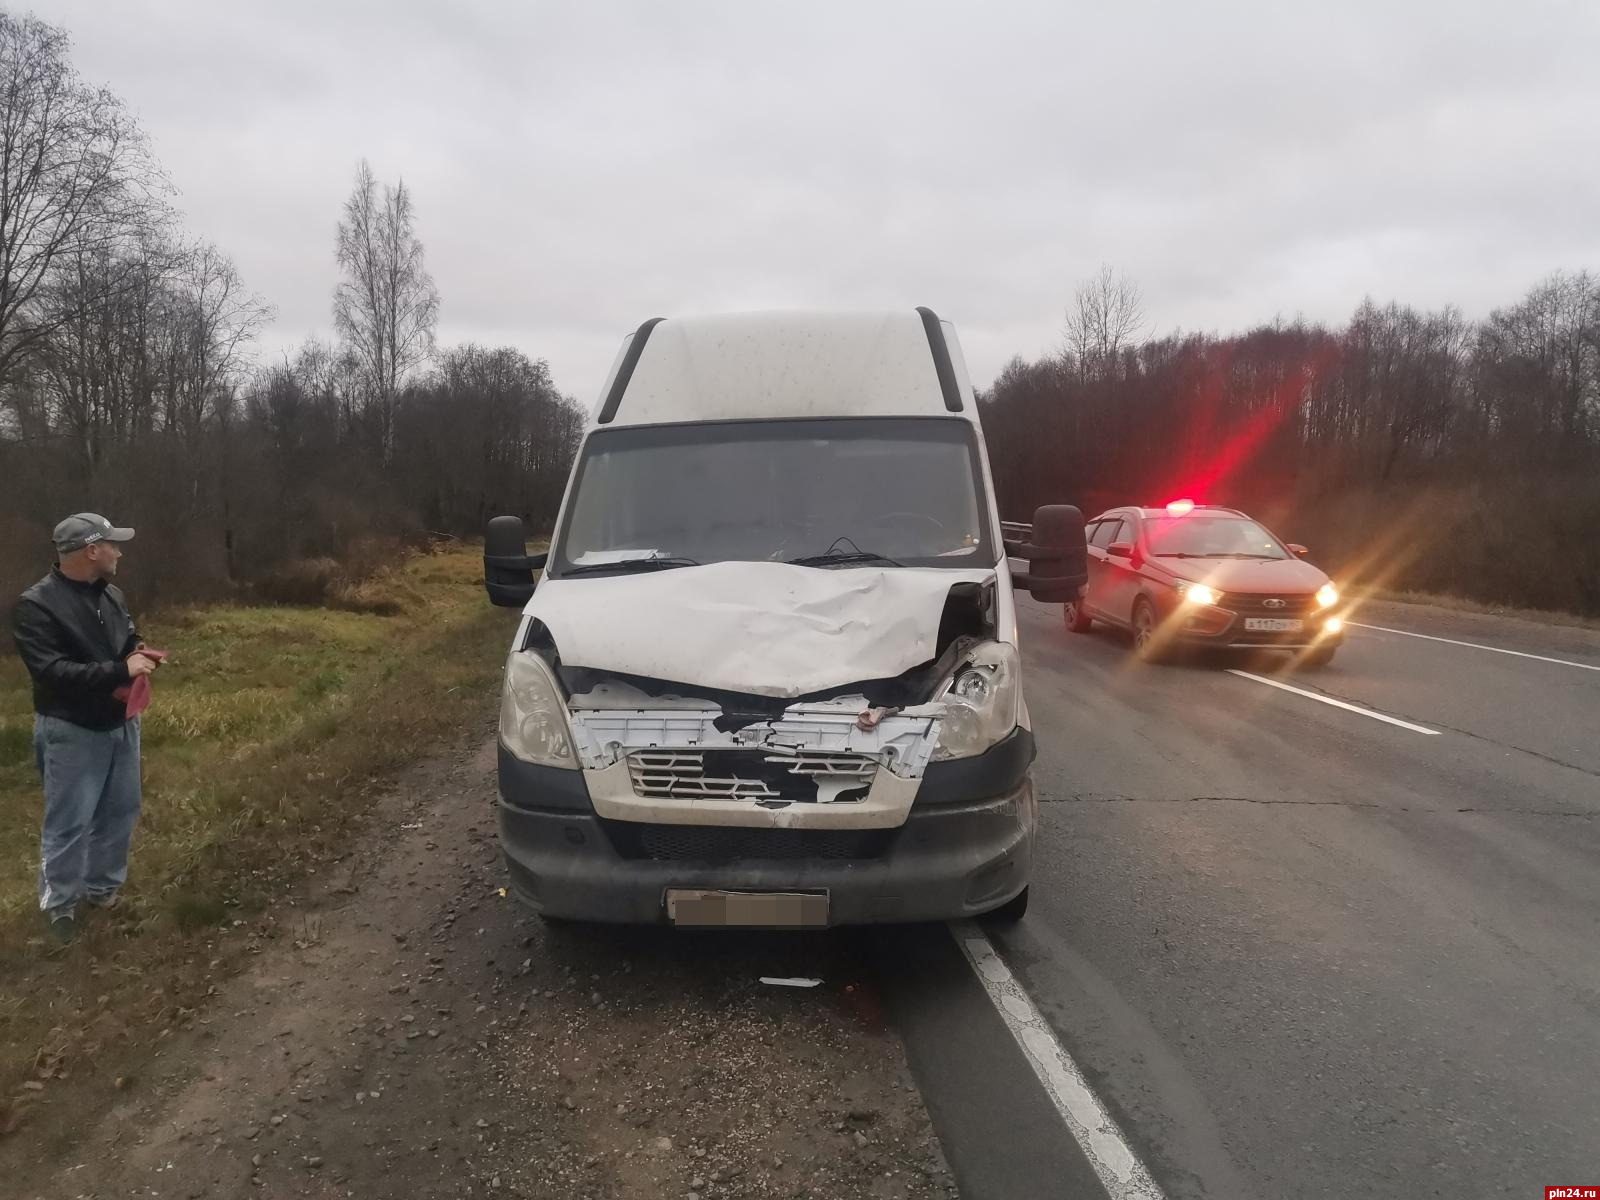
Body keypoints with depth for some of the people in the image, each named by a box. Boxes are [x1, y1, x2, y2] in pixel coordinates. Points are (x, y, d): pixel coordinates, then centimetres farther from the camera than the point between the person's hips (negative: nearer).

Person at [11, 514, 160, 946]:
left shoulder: (112, 596, 3)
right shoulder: (36, 606, -19)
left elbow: (131, 644, 17)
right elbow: (51, 672, -26)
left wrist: (141, 657, -8)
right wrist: (120, 671, -30)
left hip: (121, 723, 7)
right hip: (72, 732, -7)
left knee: (121, 811, 16)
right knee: (69, 823, 1)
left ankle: (102, 887, 34)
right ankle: (59, 905, 19)